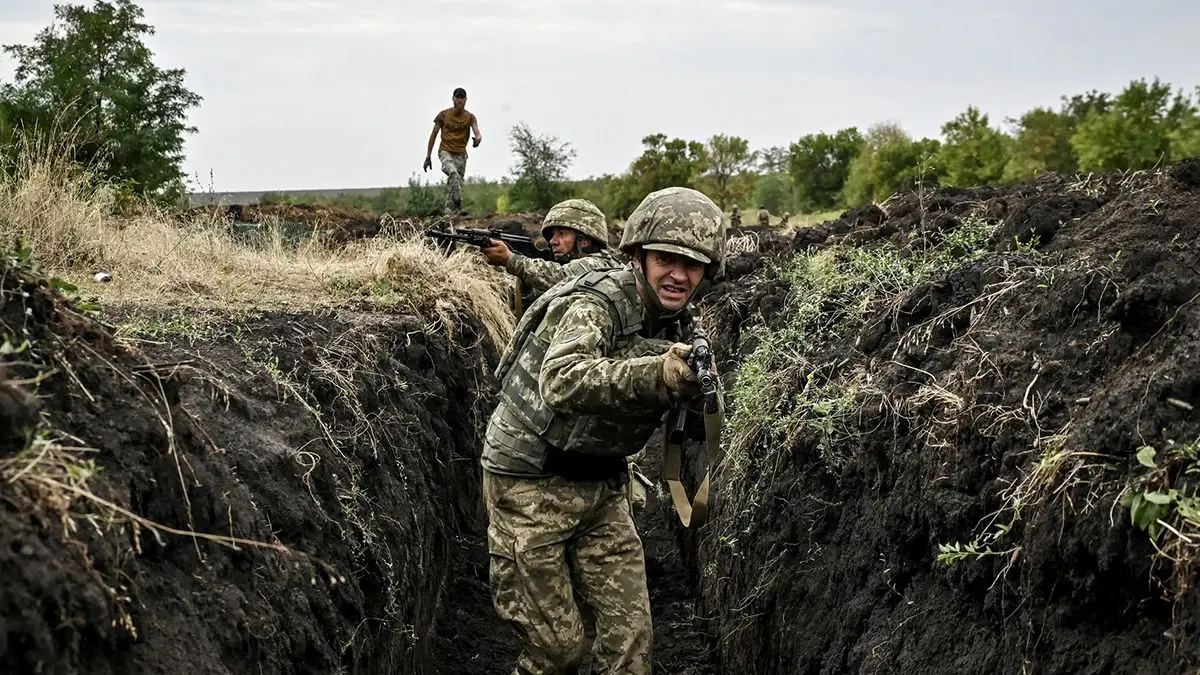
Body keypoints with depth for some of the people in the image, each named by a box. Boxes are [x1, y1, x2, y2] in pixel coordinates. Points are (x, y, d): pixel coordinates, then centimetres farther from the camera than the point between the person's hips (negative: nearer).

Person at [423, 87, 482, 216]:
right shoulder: (443, 115, 1)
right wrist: (428, 156, 5)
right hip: (445, 151, -2)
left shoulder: (470, 117, 2)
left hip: (461, 154, 2)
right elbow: (433, 135, 7)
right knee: (453, 173, -31)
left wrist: (478, 139, -40)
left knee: (454, 184, -4)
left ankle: (450, 213, 0)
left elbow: (477, 133, -13)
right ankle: (458, 206, -37)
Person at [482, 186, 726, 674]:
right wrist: (656, 375, -56)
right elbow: (562, 381, -43)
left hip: (601, 487, 7)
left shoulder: (678, 323, 1)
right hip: (532, 485, -7)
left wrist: (694, 385, -15)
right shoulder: (595, 304, -23)